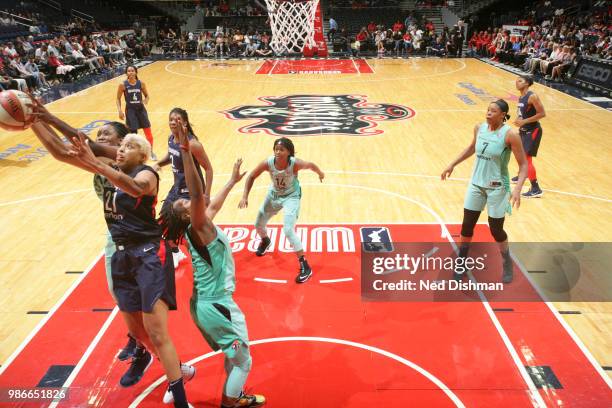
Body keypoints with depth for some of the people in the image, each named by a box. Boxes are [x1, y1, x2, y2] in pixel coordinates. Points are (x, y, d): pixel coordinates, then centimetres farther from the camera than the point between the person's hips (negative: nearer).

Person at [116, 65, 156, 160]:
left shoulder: (141, 83, -4)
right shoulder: (123, 85, -8)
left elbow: (147, 95, 9)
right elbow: (118, 99, 1)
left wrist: (145, 101, -13)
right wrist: (120, 111, -9)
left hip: (141, 109, 2)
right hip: (130, 110, -2)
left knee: (148, 132, 4)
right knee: (132, 133, 1)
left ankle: (151, 152, 23)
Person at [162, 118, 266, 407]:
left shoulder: (203, 226, 4)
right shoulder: (198, 228, -19)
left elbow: (214, 203, 24)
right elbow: (197, 192, -37)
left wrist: (233, 181, 38)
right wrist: (186, 150, -44)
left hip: (209, 303, 9)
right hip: (216, 306, -9)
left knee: (234, 356, 26)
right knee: (242, 361, 8)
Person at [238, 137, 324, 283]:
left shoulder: (295, 164, -33)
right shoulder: (268, 163, -26)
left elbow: (311, 165, -10)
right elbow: (251, 177, -11)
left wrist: (320, 173, 10)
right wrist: (245, 197, -20)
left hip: (291, 197, -4)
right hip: (273, 195, 5)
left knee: (288, 230, -21)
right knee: (259, 225, 17)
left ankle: (305, 267, -9)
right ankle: (265, 241, 56)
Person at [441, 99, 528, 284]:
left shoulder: (510, 134, -18)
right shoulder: (479, 128, -2)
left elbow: (523, 164, -15)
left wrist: (517, 189, -28)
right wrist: (452, 165, 17)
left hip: (497, 188, -4)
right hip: (476, 184, 5)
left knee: (496, 230, 5)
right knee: (467, 225, 7)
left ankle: (507, 263, 32)